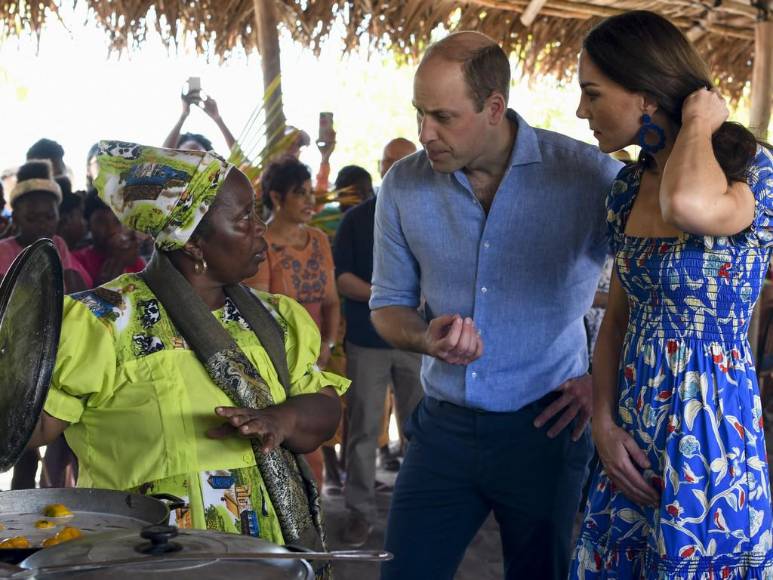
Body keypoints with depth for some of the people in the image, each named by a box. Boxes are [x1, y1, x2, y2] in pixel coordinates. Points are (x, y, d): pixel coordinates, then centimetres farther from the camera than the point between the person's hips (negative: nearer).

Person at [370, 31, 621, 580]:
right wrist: (427, 339, -14)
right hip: (444, 426, 3)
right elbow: (388, 304, 8)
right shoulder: (403, 186, -2)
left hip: (545, 427, -2)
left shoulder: (588, 175, -12)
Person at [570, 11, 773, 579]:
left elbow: (690, 205, -40)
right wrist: (605, 423, -1)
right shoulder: (629, 186, 5)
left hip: (711, 439, -6)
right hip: (633, 444, 6)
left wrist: (700, 121, -20)